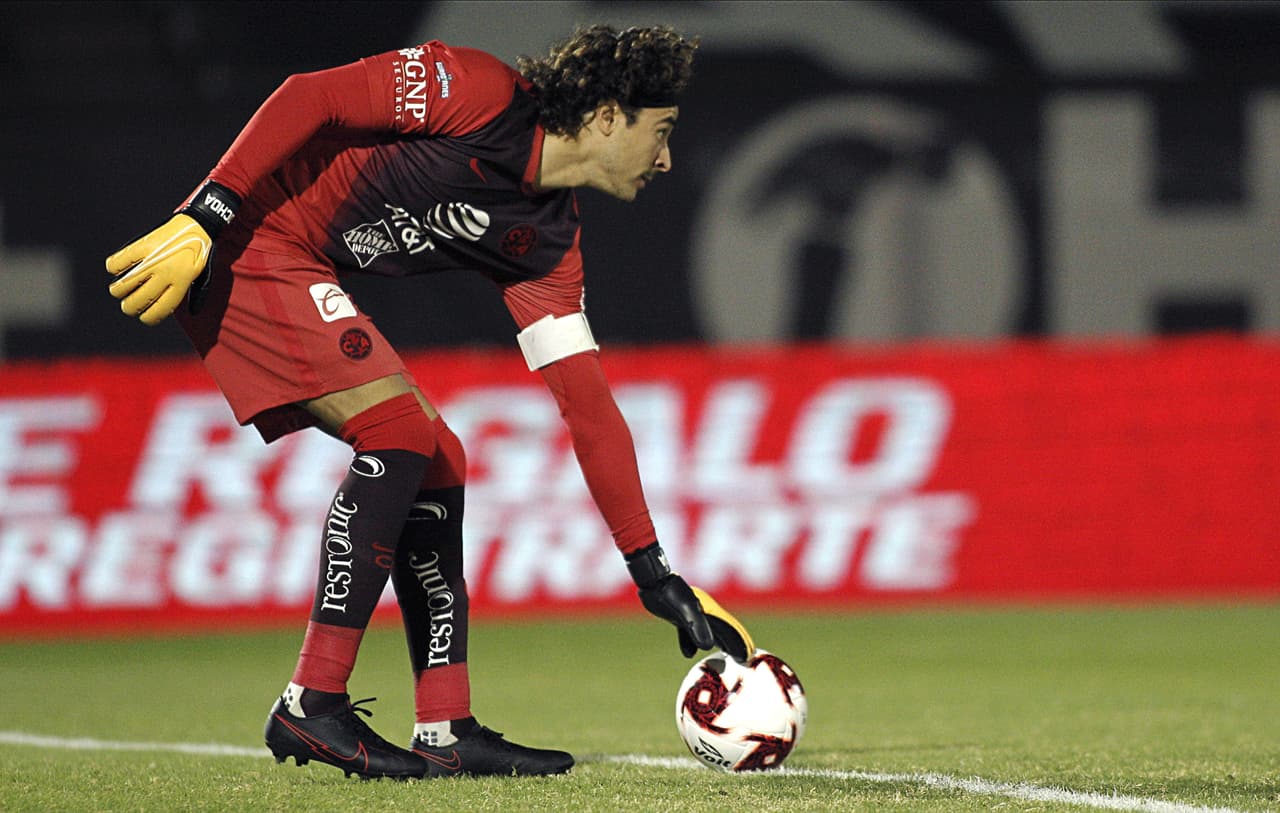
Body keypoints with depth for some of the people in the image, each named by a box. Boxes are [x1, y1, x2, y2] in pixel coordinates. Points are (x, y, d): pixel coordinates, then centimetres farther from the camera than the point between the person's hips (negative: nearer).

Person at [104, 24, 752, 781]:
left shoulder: (547, 242, 8)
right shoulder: (481, 93, -15)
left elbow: (588, 404, 9)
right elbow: (308, 99, -19)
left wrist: (655, 574, 7)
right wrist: (203, 221, -25)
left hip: (304, 277, 9)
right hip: (245, 237, -9)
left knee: (437, 463, 5)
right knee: (399, 429, -18)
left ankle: (447, 731, 4)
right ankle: (312, 706, -16)